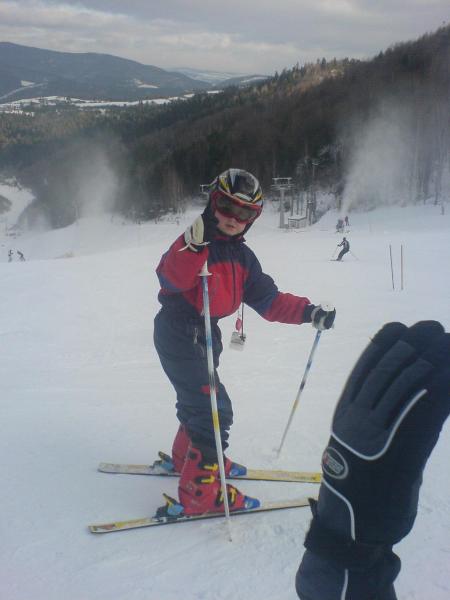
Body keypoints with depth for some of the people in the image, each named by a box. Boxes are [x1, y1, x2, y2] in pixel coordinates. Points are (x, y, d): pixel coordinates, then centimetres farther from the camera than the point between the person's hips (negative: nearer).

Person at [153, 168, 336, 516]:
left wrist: (309, 313, -8)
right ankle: (200, 493, 0)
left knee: (199, 400, 25)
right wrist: (194, 247, -49)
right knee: (214, 410, -11)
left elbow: (269, 300, 4)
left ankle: (187, 457, 49)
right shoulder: (194, 242, -17)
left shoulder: (243, 257, 7)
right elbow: (171, 279, -34)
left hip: (204, 335, 9)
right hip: (178, 335, -9)